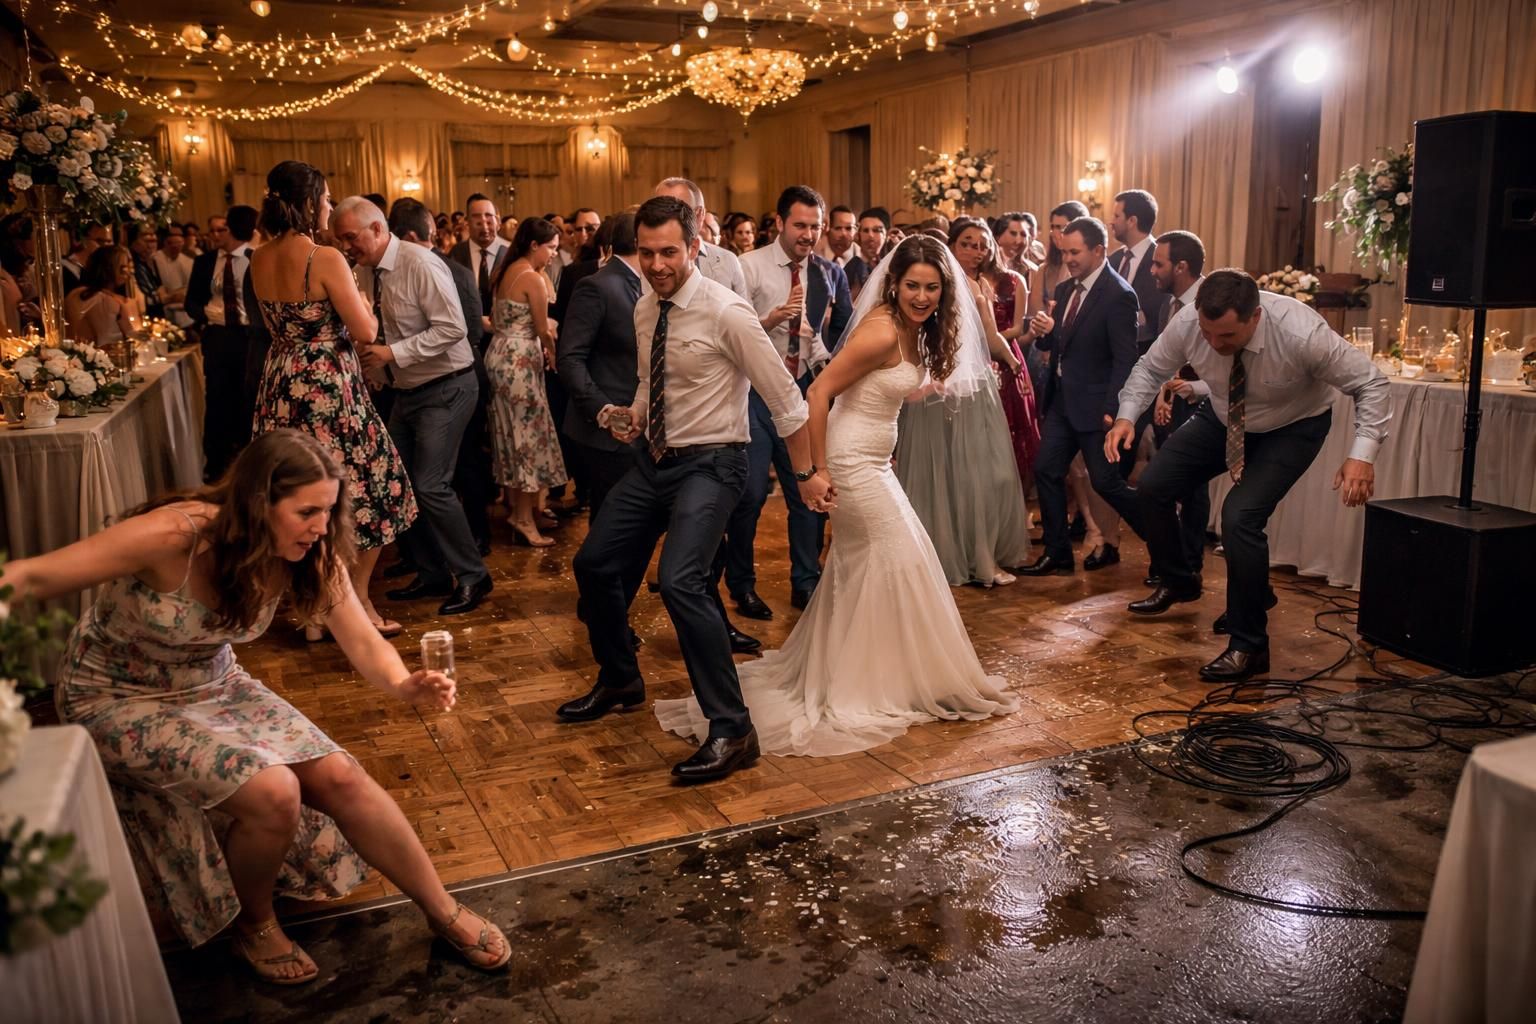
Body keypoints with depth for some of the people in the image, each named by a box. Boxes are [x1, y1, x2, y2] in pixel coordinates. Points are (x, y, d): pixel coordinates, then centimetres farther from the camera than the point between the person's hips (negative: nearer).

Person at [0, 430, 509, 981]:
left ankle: (444, 913, 8)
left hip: (215, 685, 5)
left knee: (340, 777, -10)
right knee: (274, 792, -24)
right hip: (117, 698, -5)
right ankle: (255, 925, 8)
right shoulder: (175, 534, -33)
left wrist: (405, 684, -37)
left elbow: (364, 643, -17)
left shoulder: (310, 554, -17)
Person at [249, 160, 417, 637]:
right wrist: (361, 300, 5)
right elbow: (366, 330, -14)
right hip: (331, 390, -7)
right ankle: (356, 604, 15)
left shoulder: (258, 261, 5)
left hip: (282, 389, 7)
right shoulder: (326, 258, -17)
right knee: (360, 490, 9)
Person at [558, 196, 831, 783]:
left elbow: (785, 397, -13)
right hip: (654, 459, 8)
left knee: (681, 584, -26)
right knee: (594, 565, 13)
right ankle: (619, 683, 38)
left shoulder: (726, 312, -18)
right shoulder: (644, 310, 4)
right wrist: (634, 417, 1)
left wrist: (806, 474, -7)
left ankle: (732, 731, -13)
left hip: (710, 464, -8)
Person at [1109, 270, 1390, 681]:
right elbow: (1151, 367, -6)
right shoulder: (1187, 323, -26)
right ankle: (1178, 582, 30)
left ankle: (1249, 647, -7)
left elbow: (1371, 383, -26)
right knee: (1153, 488, 0)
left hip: (1292, 428, -5)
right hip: (1223, 419, 5)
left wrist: (1362, 454, -37)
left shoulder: (1302, 333, -37)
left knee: (1241, 516, -23)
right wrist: (1127, 416, -23)